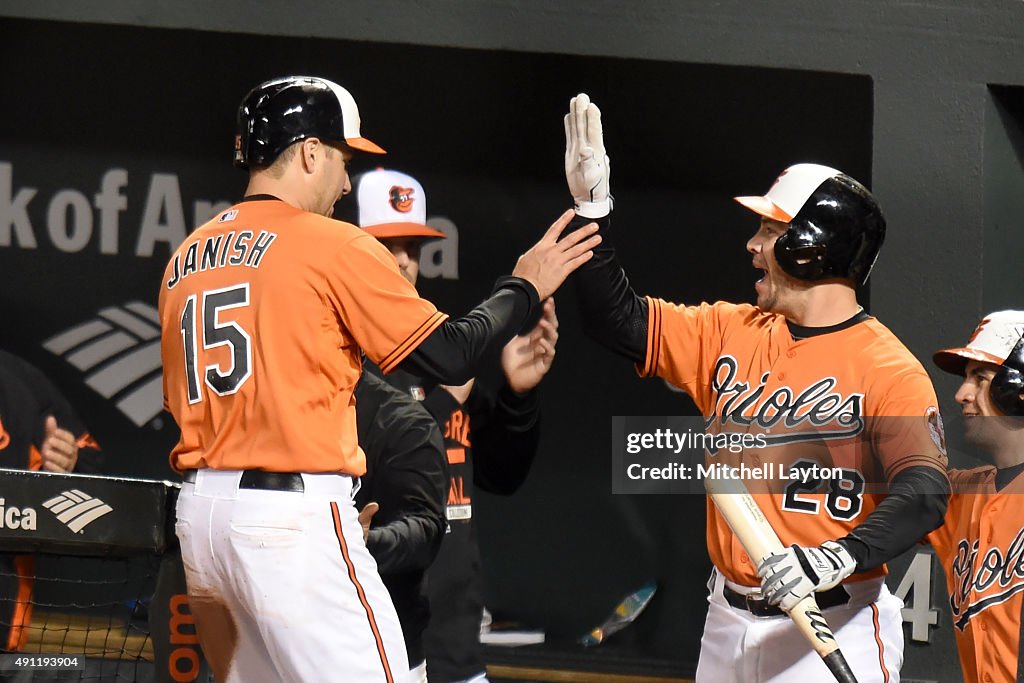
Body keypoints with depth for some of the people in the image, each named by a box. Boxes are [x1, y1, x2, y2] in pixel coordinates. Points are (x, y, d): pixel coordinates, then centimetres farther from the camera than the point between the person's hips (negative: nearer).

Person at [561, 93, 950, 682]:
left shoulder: (889, 368, -11)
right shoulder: (731, 334, 11)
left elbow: (925, 493, -22)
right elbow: (620, 321, 13)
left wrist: (841, 556, -38)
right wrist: (593, 208, 5)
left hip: (835, 628, -6)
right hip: (730, 623, 7)